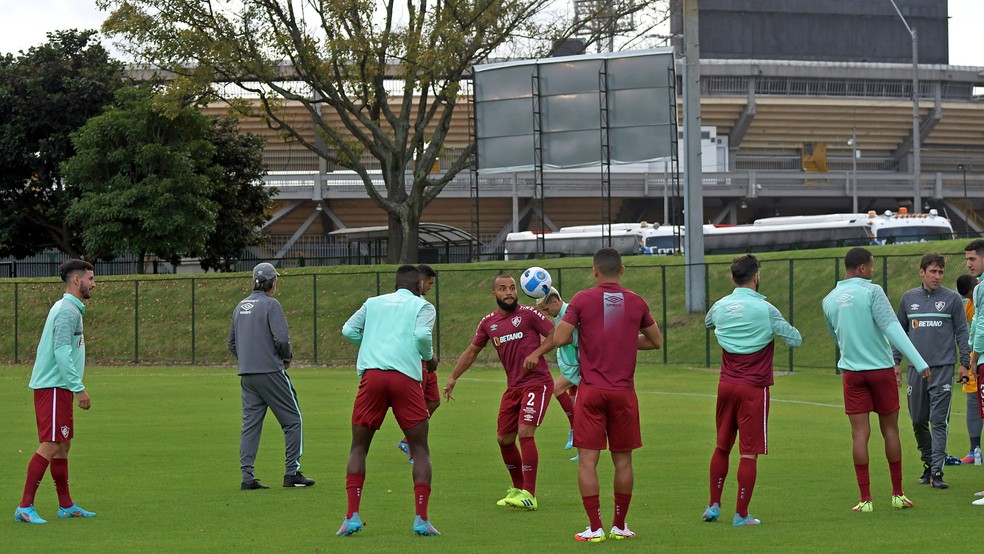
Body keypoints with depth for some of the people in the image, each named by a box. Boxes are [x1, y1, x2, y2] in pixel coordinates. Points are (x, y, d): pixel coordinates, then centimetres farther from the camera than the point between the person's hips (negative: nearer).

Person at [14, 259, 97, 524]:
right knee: (50, 445, -12)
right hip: (53, 386, -10)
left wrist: (75, 386, 20)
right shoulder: (67, 310, -15)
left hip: (59, 388, 10)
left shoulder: (70, 308, 17)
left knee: (63, 445, 14)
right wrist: (79, 388, -22)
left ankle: (66, 506, 20)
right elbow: (62, 352, -22)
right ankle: (25, 507, -13)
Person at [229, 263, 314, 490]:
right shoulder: (270, 304, -8)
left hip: (246, 375, 7)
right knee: (293, 420, 2)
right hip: (270, 372, -7)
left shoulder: (241, 307, 14)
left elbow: (232, 343, 18)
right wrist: (287, 358, 0)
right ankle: (292, 473, -1)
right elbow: (281, 337, -17)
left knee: (250, 424, 7)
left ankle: (247, 476, 1)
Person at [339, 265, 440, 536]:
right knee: (420, 449, 9)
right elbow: (422, 334, -4)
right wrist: (429, 358, 14)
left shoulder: (374, 303, 23)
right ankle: (421, 519, -1)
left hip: (371, 374, 2)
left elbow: (348, 330, 13)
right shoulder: (422, 306, 14)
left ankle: (352, 517, -2)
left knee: (358, 448, 11)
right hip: (406, 378, -2)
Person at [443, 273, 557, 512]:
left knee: (525, 433, -18)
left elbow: (554, 336, -4)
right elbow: (472, 351, 20)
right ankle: (518, 489, 26)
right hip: (513, 387, 6)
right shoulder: (488, 323, 9)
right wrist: (453, 378, 18)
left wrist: (536, 353, -19)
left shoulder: (528, 314, -6)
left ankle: (529, 495, -17)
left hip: (537, 382, -6)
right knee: (504, 439, 7)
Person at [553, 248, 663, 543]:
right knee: (623, 460, 10)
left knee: (587, 460, 1)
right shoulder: (636, 302, 3)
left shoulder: (582, 300, -4)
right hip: (624, 392, 2)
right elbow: (656, 341, 15)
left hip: (591, 391, -2)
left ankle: (595, 527, -4)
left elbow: (559, 339, -8)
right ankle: (620, 526, 15)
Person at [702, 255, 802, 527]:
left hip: (726, 385, 5)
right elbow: (795, 339, -8)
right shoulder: (764, 309, -13)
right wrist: (775, 333, 10)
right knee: (749, 453, -1)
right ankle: (741, 515, 0)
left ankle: (714, 506, 21)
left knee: (722, 447, 18)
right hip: (754, 389, -5)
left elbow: (707, 322, 26)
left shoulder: (720, 307, 2)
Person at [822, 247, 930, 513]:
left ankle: (865, 499, -4)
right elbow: (892, 328, -19)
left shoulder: (829, 300, 6)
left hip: (852, 371, 3)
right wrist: (919, 362, -20)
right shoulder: (871, 292, -11)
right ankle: (898, 494, 14)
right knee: (890, 429, 8)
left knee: (860, 433, 1)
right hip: (881, 369, -3)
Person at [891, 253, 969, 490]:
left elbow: (961, 331, 5)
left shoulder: (952, 299, 2)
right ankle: (928, 463, 24)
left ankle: (937, 471, -10)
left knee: (938, 421, -8)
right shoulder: (908, 298, 10)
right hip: (916, 369, 3)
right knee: (918, 421, 8)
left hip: (943, 368, -3)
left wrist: (964, 362, -2)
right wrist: (895, 361, 10)